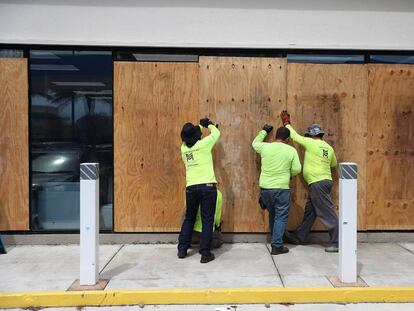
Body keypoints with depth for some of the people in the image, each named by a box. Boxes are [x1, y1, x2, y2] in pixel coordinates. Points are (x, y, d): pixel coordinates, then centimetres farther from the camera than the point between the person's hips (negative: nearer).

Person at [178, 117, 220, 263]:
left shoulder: (183, 148, 6)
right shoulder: (204, 144, -6)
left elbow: (189, 138, 29)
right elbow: (216, 133, 11)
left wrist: (200, 126, 37)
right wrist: (209, 124, 29)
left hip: (191, 188, 4)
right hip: (208, 187, -4)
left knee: (189, 219, 19)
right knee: (207, 221, 4)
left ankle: (182, 249, 25)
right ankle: (205, 253, 7)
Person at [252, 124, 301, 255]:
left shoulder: (265, 147, 1)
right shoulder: (291, 150, -3)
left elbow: (255, 143, 23)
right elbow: (297, 169, -3)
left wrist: (264, 131, 34)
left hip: (265, 188, 4)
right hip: (281, 189, -4)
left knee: (272, 214, 20)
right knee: (281, 217, 4)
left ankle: (275, 240, 32)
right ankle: (277, 246, 1)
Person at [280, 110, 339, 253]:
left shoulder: (311, 143, -10)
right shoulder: (329, 147, 10)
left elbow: (295, 136, 2)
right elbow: (334, 163, 23)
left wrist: (287, 123, 17)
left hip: (317, 183, -9)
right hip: (325, 181, 9)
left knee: (327, 213, -6)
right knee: (310, 211, 16)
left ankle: (338, 242, -2)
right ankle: (299, 237, 28)